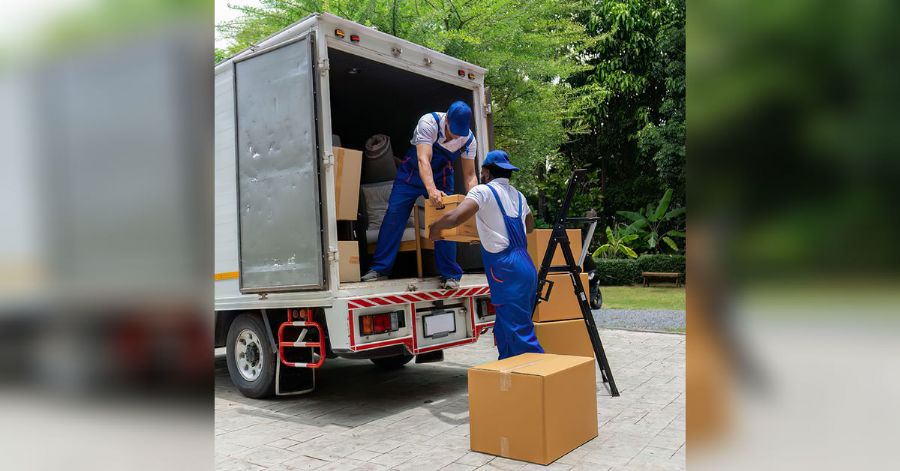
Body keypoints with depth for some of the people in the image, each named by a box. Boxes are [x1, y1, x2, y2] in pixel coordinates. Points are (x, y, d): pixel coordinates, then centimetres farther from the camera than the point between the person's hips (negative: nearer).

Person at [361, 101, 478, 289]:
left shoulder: (469, 140, -18)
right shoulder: (429, 122, -30)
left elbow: (470, 175, -12)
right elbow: (423, 159, -41)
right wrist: (431, 190, -56)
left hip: (441, 177, 2)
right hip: (412, 173, -1)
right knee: (393, 216, -5)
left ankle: (450, 274, 5)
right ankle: (380, 268, 5)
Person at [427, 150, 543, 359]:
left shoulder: (483, 191, -5)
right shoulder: (518, 195, 19)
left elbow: (455, 217, -20)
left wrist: (434, 227, -1)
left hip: (507, 272, -8)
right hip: (525, 266, 8)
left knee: (521, 334, -7)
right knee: (505, 331, 18)